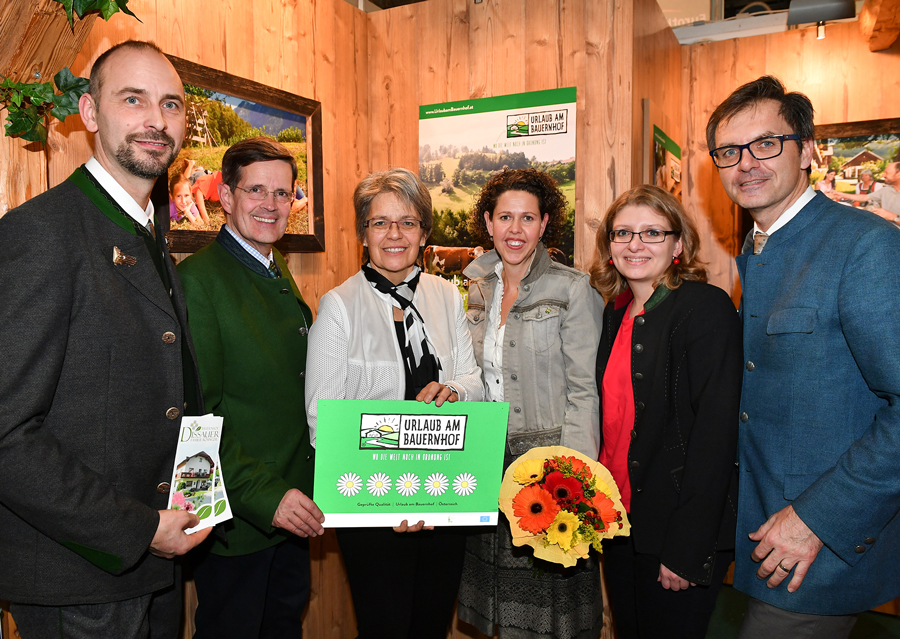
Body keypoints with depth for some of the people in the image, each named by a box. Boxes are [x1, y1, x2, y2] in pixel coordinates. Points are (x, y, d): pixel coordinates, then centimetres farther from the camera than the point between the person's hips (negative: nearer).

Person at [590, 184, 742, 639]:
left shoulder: (707, 307, -15)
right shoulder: (617, 312, 6)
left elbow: (716, 432, -19)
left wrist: (686, 549, -20)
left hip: (680, 532, -6)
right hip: (618, 517, 7)